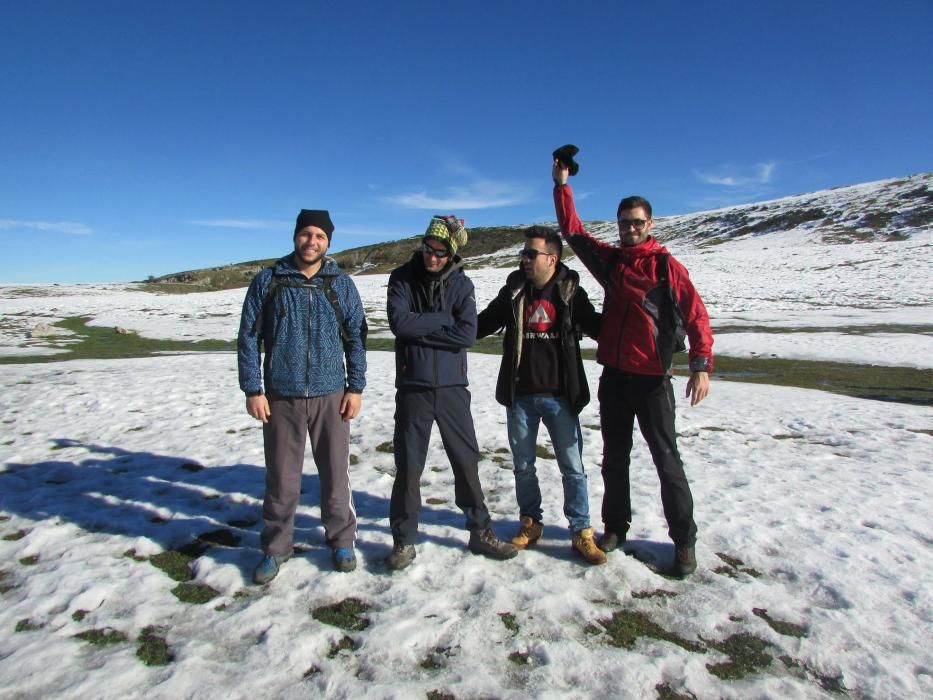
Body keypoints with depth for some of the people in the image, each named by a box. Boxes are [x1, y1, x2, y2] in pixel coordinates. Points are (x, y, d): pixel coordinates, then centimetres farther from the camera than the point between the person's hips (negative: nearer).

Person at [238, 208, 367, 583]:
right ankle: (276, 548, 25)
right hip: (281, 397, 0)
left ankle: (341, 540, 26)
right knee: (281, 478, 8)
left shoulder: (342, 285, 5)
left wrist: (355, 387, 0)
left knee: (336, 472, 8)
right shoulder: (268, 281, 3)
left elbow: (356, 338, 6)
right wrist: (252, 389, -3)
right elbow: (248, 337, 3)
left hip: (331, 396, 1)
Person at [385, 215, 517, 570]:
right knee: (408, 466, 6)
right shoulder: (401, 278, -1)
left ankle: (480, 531, 27)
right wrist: (445, 319, -12)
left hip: (453, 387, 1)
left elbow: (468, 333, -12)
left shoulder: (462, 283, 1)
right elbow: (399, 322, -16)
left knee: (467, 462, 10)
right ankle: (404, 540, 22)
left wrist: (420, 329, -13)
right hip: (413, 388, -1)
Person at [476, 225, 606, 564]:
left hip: (559, 396, -2)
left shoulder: (570, 291, -2)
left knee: (572, 467, 4)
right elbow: (483, 323, 12)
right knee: (523, 466, 13)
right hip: (520, 396, 2)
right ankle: (530, 524, 31)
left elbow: (596, 326, 7)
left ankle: (581, 533, 17)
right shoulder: (514, 290, 4)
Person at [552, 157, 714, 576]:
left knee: (667, 460, 3)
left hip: (652, 380, -4)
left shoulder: (666, 265, -4)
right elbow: (571, 228, 15)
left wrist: (701, 364, -17)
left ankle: (684, 541, 16)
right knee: (614, 458, 14)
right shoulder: (609, 259, 9)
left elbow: (696, 315, -7)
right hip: (613, 377, 5)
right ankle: (615, 526, 29)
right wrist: (562, 185, 12)